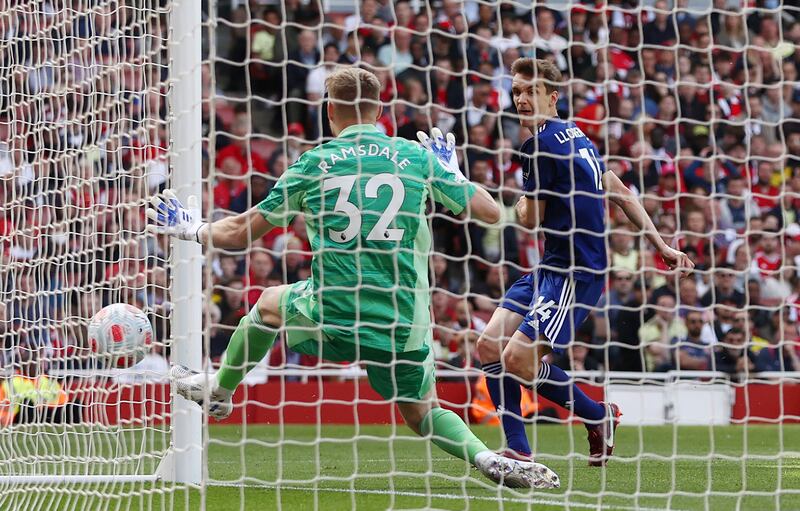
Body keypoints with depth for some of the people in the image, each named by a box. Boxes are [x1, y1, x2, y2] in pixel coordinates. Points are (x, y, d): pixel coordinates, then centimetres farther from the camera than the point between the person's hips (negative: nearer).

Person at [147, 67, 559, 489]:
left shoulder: (312, 163, 2)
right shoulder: (419, 157, 3)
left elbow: (240, 233, 9)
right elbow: (490, 212, 10)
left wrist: (191, 229, 28)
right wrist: (453, 172, 29)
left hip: (331, 318, -1)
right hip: (405, 325, 1)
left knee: (269, 303, 30)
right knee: (422, 412, 18)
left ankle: (219, 391, 48)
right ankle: (485, 456, -10)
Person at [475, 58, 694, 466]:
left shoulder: (542, 143, -14)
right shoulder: (573, 135, 15)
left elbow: (531, 220, -8)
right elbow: (619, 192, 19)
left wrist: (521, 205, 16)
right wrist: (660, 244, 22)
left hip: (575, 271, -10)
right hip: (553, 265, 10)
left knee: (517, 360, -16)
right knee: (490, 346, 1)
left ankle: (599, 416, 7)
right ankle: (518, 453, 2)